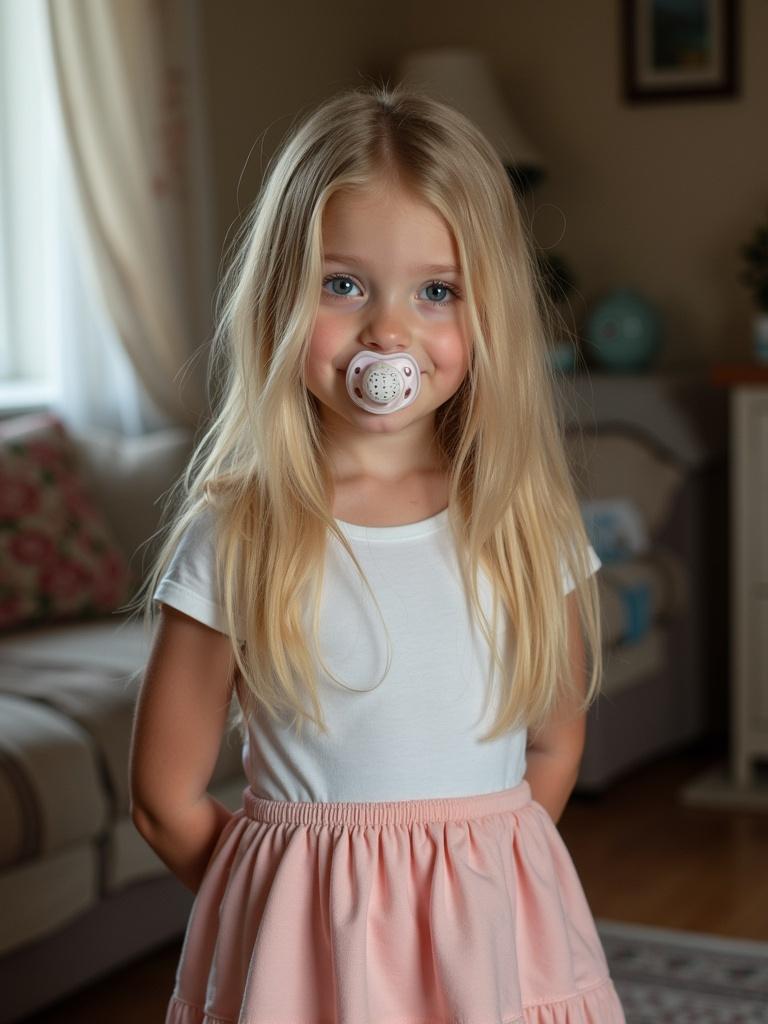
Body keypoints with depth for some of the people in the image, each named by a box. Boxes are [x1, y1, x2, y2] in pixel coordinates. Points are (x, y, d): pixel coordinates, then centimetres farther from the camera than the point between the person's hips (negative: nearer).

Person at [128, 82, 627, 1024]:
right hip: (303, 948, -2)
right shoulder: (234, 536, -11)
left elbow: (554, 747, 7)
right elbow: (165, 798, -7)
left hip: (499, 939, 2)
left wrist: (474, 881, 3)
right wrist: (306, 905, 0)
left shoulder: (524, 523, -3)